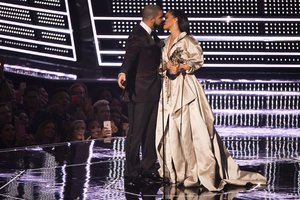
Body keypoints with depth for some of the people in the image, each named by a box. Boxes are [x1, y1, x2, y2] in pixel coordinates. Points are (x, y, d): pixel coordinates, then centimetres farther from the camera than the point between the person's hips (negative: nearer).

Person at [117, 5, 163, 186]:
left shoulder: (153, 36, 12)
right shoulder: (137, 36, -15)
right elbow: (130, 56, -31)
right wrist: (123, 73, -49)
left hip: (153, 91, 9)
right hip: (140, 91, -9)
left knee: (151, 132, 12)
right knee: (136, 133, -4)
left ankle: (148, 169, 20)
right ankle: (131, 173, 2)